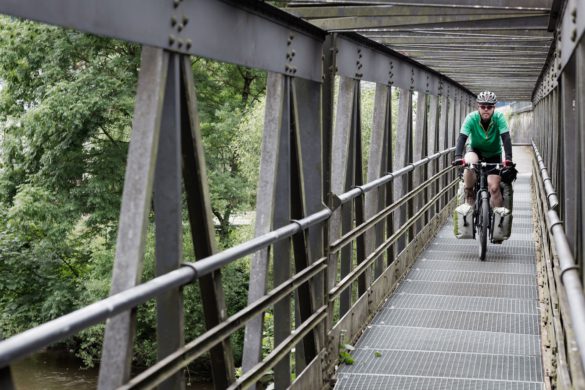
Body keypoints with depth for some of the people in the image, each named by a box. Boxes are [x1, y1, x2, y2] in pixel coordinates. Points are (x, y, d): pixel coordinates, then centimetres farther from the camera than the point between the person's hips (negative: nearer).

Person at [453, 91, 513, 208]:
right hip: (476, 151, 0)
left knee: (494, 187, -13)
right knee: (470, 163, -35)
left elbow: (506, 138, -30)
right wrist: (458, 157, -47)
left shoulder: (499, 117, -23)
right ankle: (468, 193, -13)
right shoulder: (471, 118, -23)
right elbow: (462, 137, -31)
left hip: (494, 154, 0)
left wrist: (508, 158, -43)